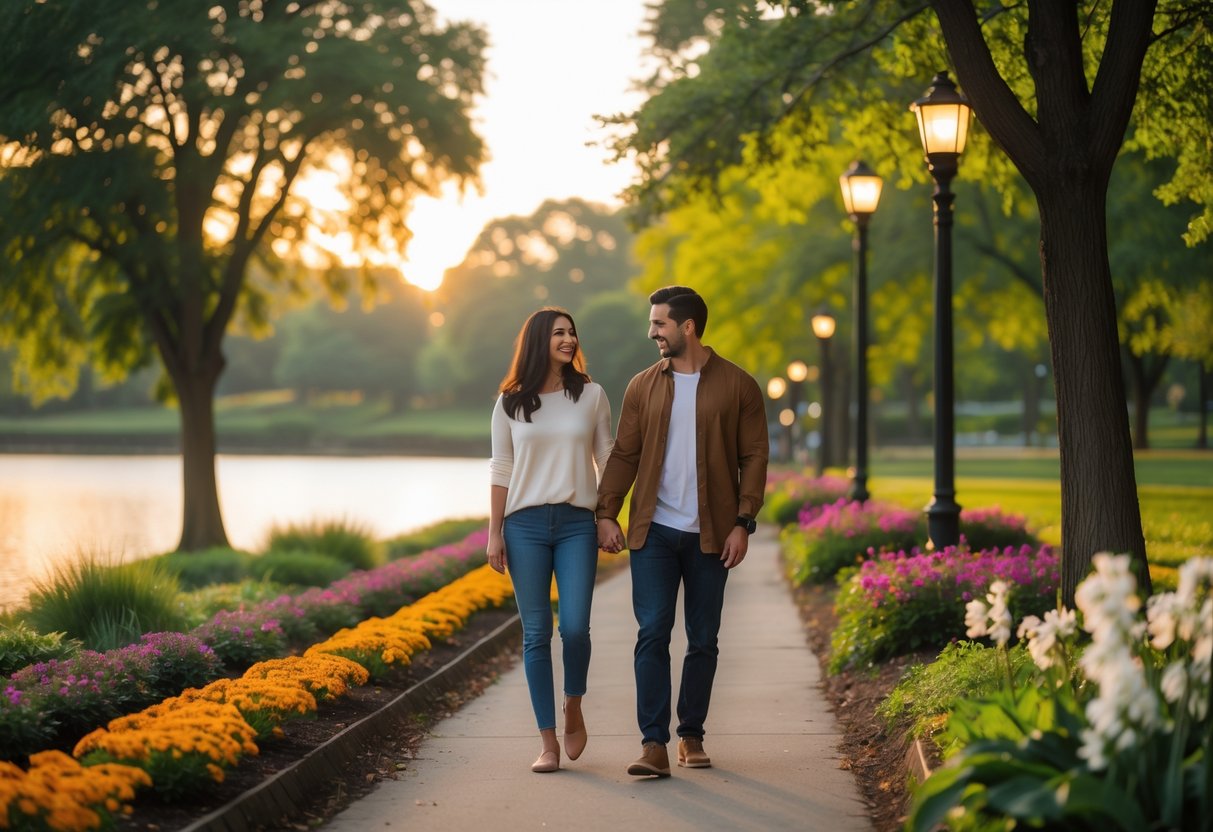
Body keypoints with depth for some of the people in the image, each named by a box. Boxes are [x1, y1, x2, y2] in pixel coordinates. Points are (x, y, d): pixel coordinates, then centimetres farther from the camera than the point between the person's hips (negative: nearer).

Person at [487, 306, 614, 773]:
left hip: (576, 524, 0)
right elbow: (501, 470, 7)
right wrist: (494, 534, 3)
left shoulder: (591, 396, 6)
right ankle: (549, 742, 5)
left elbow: (606, 460, 9)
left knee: (574, 627, -12)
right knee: (536, 634, -1)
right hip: (525, 524, 0)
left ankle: (574, 710, 16)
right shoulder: (510, 403, 6)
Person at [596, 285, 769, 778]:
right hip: (653, 532, 1)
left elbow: (754, 457, 1)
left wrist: (743, 524, -7)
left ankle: (692, 736, 20)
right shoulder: (643, 387, 8)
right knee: (652, 634, -8)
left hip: (710, 534, -1)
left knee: (703, 641, 7)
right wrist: (606, 514, -3)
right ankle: (654, 744, -8)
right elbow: (624, 455, 9)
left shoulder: (738, 386, 1)